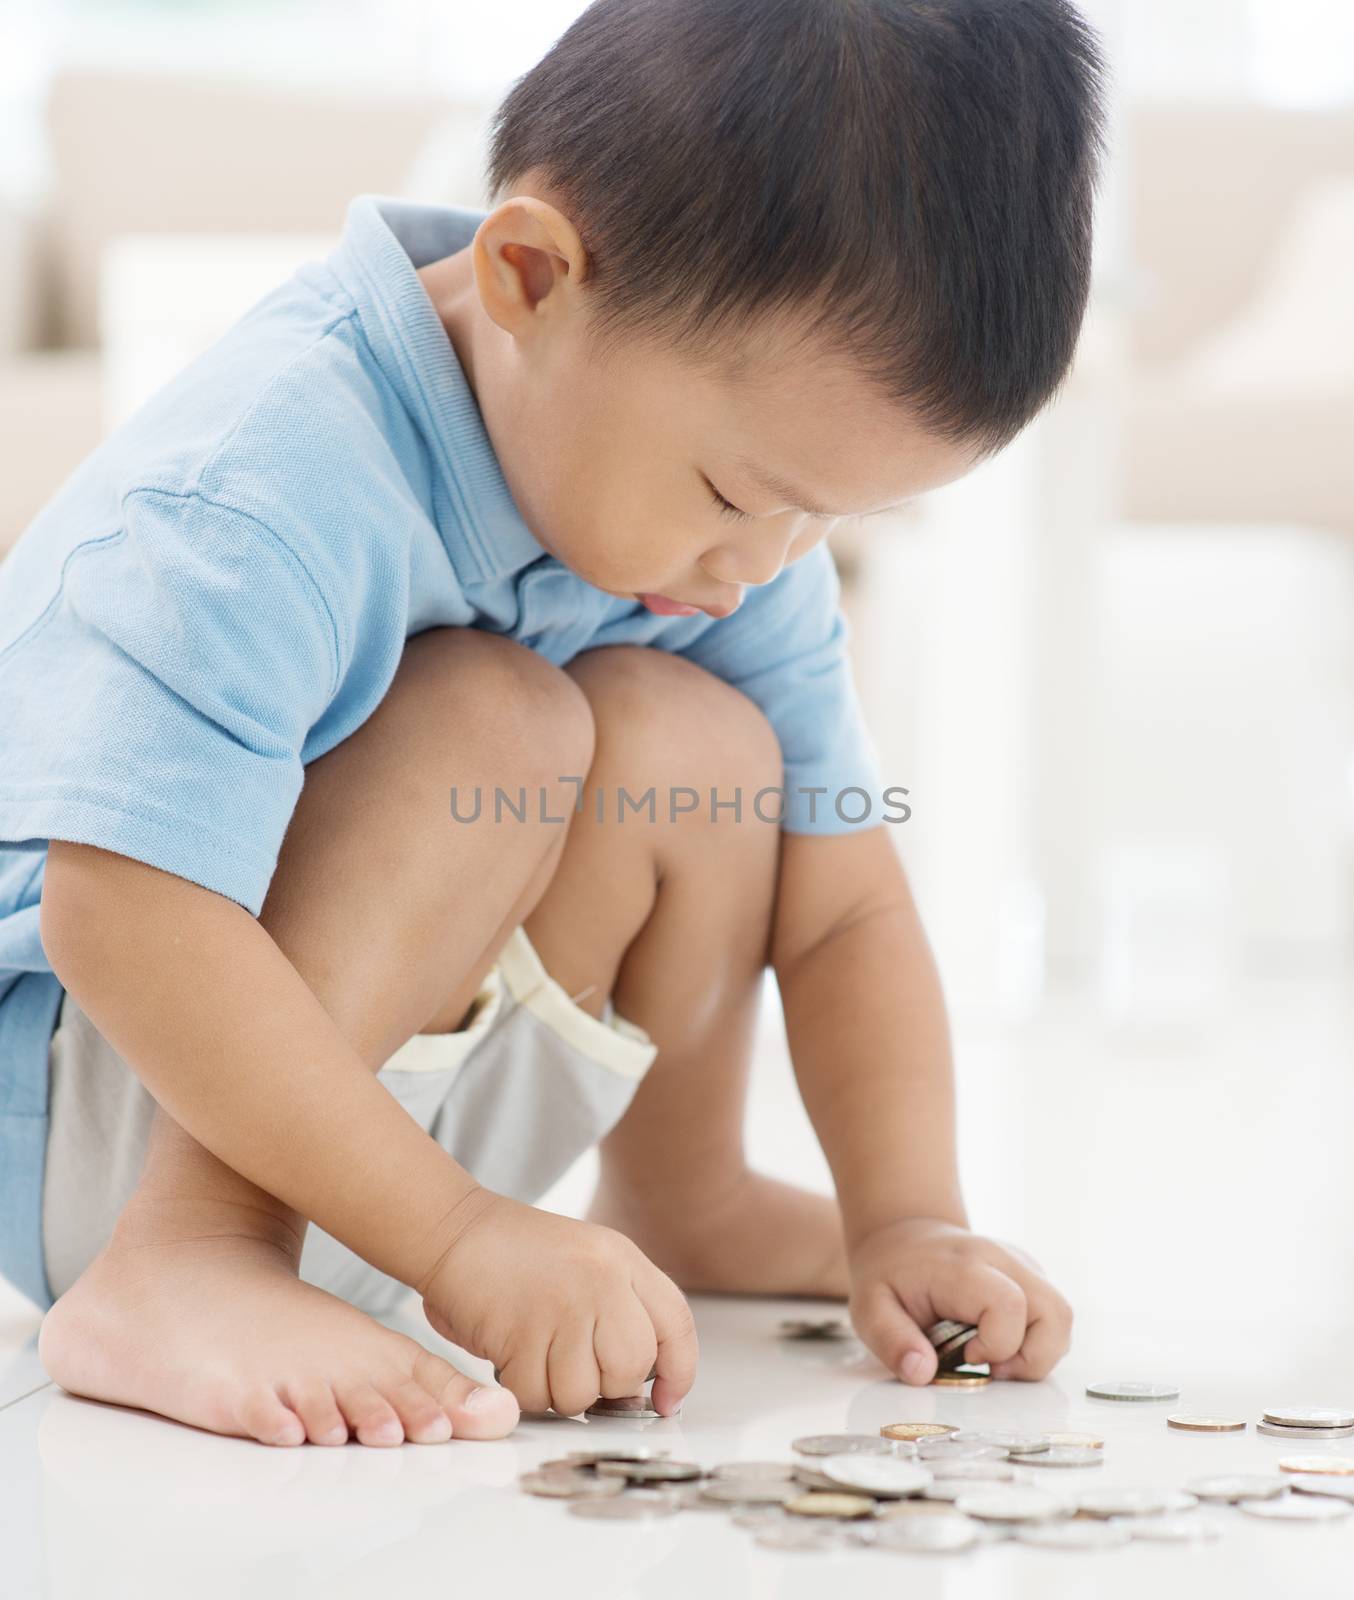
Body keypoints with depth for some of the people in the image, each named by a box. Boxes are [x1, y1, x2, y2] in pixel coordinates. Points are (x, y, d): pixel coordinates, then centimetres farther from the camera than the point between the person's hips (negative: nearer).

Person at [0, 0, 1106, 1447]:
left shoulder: (745, 540, -5)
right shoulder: (257, 501, -30)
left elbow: (843, 903, 0)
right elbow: (125, 921, -36)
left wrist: (907, 1222, -12)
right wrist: (462, 1238, -35)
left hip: (383, 1092, 8)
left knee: (690, 737, -13)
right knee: (496, 725, -27)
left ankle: (680, 1193, 11)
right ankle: (178, 1264, -33)